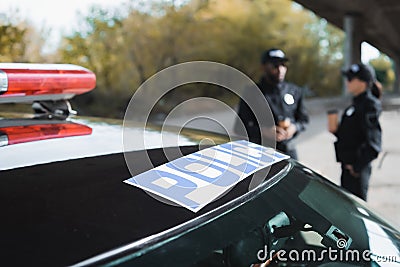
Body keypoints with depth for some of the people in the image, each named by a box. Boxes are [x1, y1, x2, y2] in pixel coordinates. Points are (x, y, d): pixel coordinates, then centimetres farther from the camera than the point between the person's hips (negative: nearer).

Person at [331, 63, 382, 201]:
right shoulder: (357, 103, 13)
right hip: (348, 164, 10)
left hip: (357, 168, -10)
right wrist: (337, 131, 5)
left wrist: (357, 165, -19)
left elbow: (373, 143, -22)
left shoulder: (370, 105, -16)